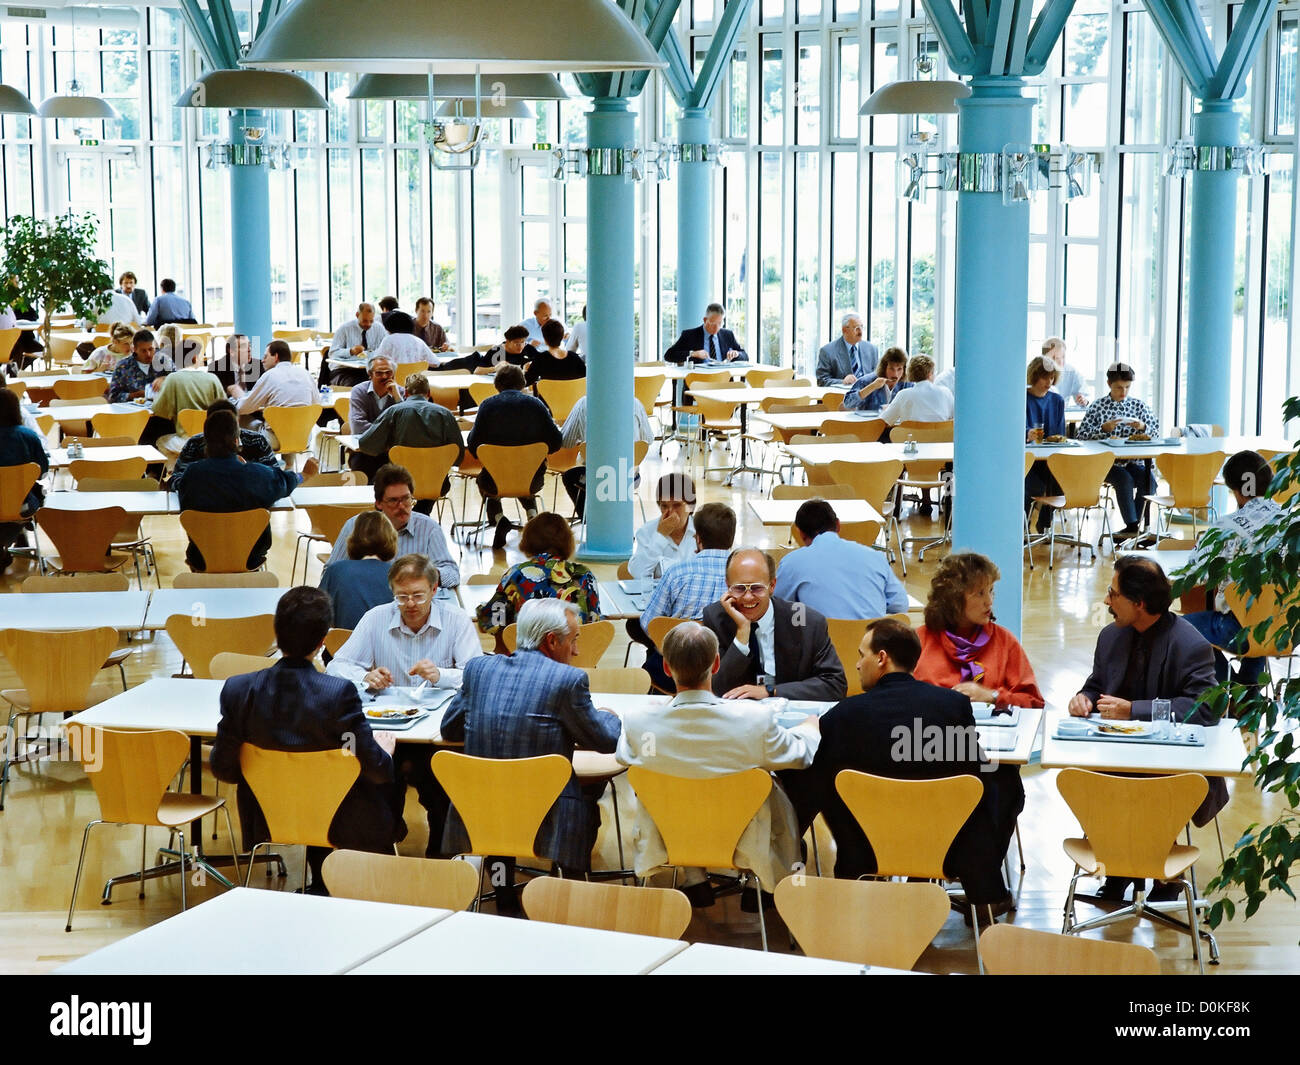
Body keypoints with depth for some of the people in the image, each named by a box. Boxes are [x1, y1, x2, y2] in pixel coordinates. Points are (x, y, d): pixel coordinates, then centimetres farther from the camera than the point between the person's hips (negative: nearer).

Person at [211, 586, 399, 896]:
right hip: (341, 824, -4)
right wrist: (386, 750, 4)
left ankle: (322, 887, 43)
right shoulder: (339, 692, -27)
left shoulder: (237, 690, -17)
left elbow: (222, 769, -8)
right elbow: (375, 769, -20)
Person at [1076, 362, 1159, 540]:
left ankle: (1133, 525, -16)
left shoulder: (1138, 405, 11)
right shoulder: (1098, 406, 4)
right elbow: (1082, 434, -1)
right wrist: (1103, 428, -15)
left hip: (1134, 461, 3)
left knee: (1149, 479, -25)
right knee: (1124, 479, -31)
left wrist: (1143, 427, -10)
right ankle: (1133, 526, -25)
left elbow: (1156, 430, 12)